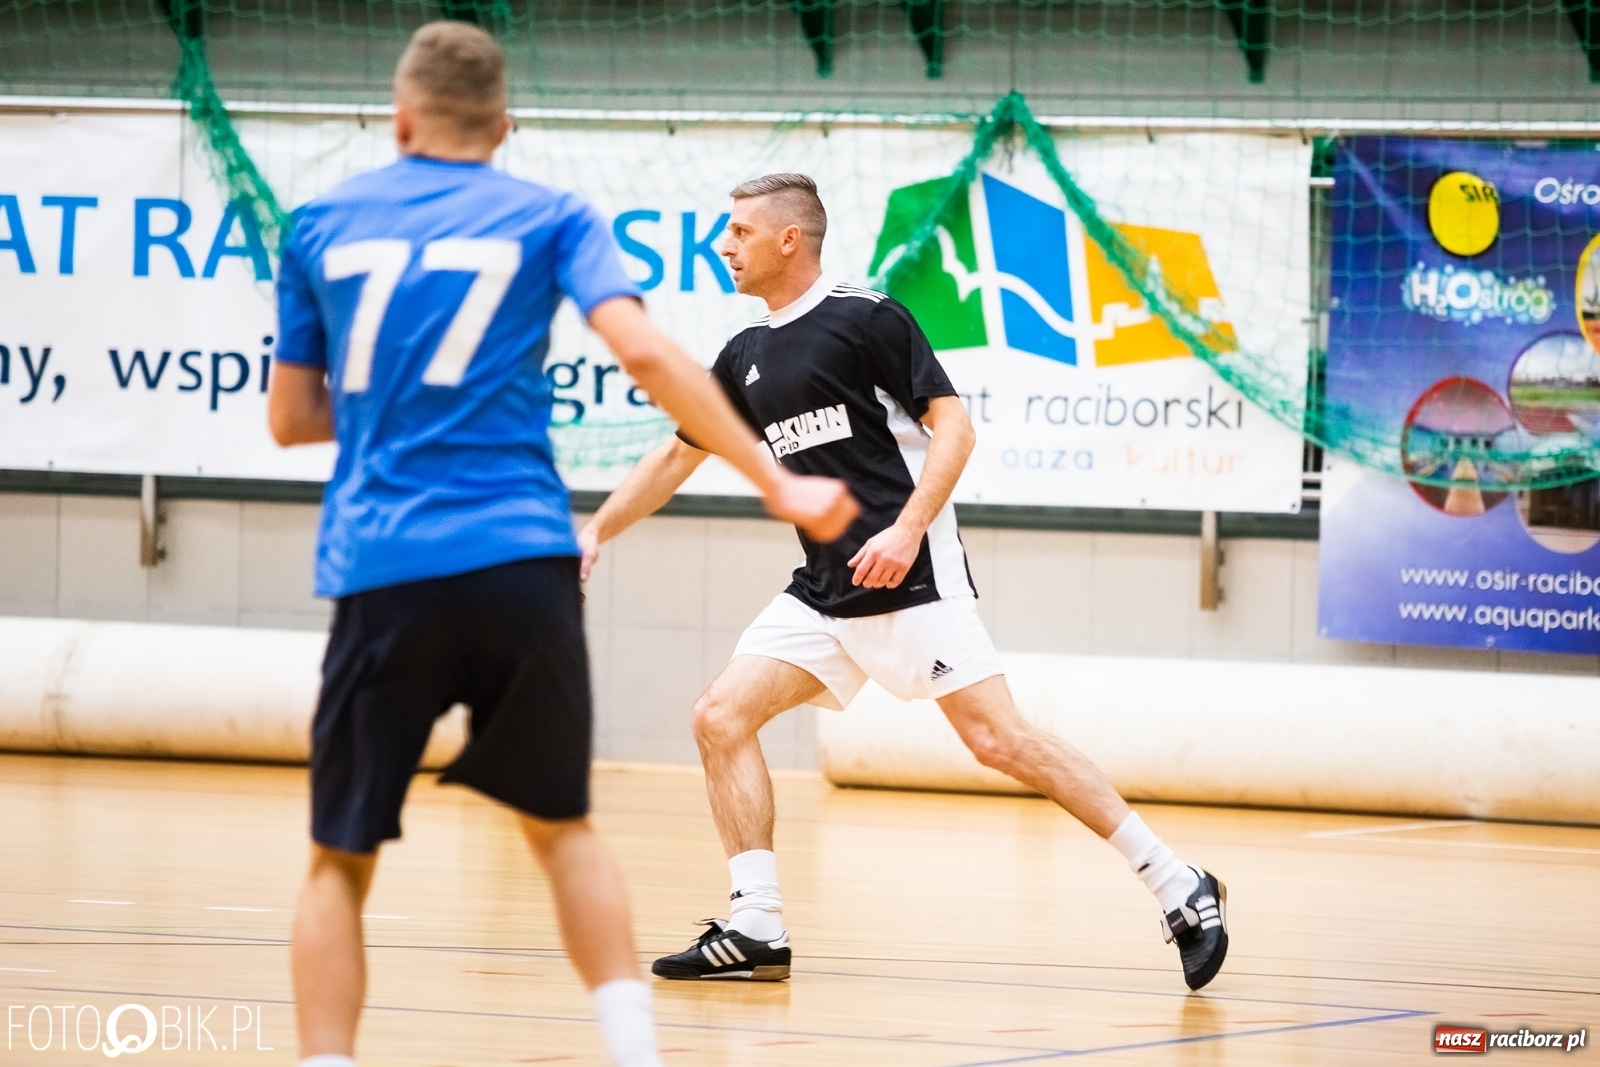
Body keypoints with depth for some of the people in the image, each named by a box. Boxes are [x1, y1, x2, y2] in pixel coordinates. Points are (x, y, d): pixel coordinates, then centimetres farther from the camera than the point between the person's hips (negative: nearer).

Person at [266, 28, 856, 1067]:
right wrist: (779, 483, -5)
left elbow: (292, 417, 20)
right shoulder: (548, 219, 8)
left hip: (381, 570, 0)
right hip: (519, 559, 0)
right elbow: (647, 355, -7)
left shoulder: (324, 225, 14)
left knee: (342, 859, 10)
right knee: (561, 825, 18)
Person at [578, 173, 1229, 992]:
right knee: (722, 718, -3)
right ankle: (755, 929, -1)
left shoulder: (864, 319, -6)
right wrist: (595, 531, 20)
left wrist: (908, 530, -22)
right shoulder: (747, 357, 16)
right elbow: (677, 457, 27)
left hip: (910, 577, -8)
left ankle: (1179, 891, -10)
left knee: (998, 738, -15)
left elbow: (952, 426, -11)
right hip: (823, 589, 8)